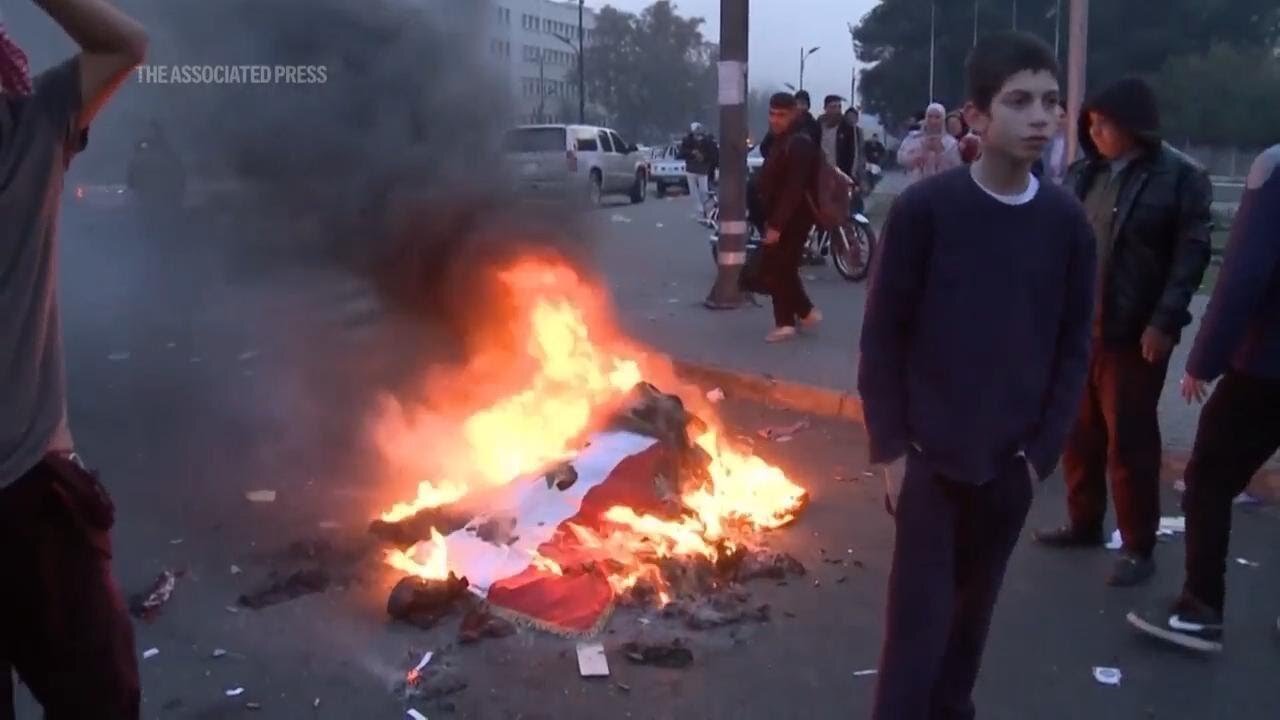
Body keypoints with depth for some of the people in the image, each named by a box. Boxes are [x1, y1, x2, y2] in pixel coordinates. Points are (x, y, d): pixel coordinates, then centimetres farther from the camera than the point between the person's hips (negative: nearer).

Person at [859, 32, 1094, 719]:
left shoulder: (1066, 222, -1)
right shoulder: (924, 209, -11)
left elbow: (1073, 346, 5)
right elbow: (882, 335, -6)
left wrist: (1043, 449, 1)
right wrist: (890, 447, -8)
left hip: (1010, 460, 3)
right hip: (930, 454, -3)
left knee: (973, 608, 16)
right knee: (919, 618, 0)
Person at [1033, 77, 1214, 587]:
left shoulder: (1180, 177, -6)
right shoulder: (1085, 174, 9)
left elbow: (1192, 253, -9)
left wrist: (1164, 322, -16)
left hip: (1134, 332, -5)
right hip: (1078, 327, 5)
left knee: (1130, 441, 2)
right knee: (1079, 434, 14)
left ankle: (1139, 548, 16)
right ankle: (1084, 523, 31)